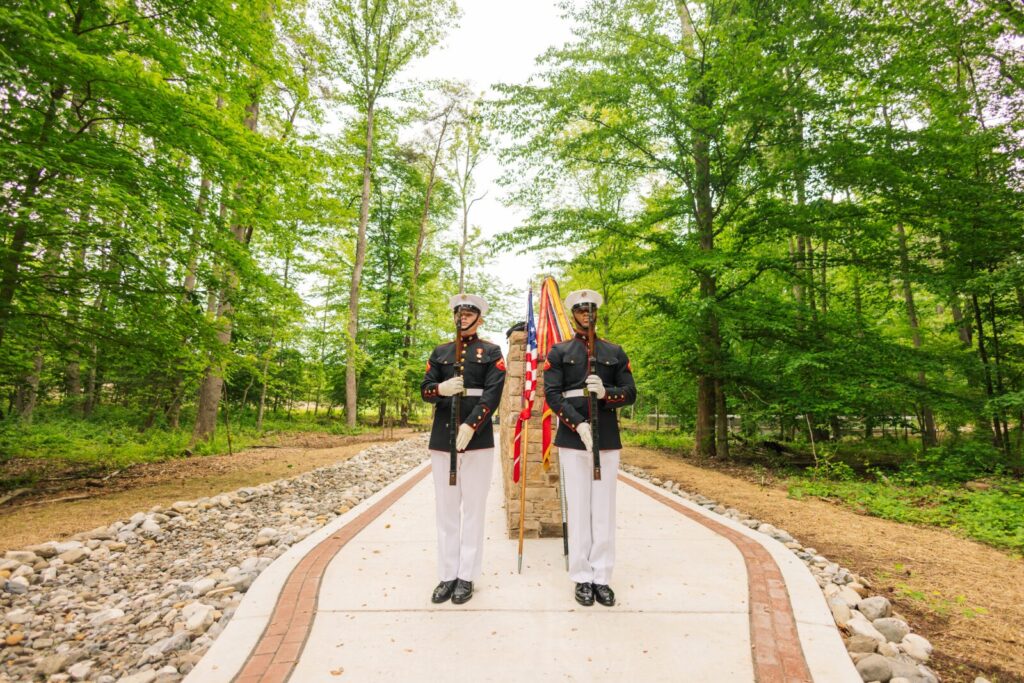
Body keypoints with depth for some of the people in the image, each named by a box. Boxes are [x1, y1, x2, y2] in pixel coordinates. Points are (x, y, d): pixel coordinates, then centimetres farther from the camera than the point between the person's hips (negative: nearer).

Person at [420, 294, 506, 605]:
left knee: (473, 508, 4)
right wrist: (440, 388, -17)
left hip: (477, 437, -3)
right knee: (446, 508, 10)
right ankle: (448, 575, 21)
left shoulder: (491, 352, 3)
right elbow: (424, 390, 7)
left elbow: (492, 394, -9)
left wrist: (470, 427, -21)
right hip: (442, 437, 4)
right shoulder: (439, 352, 14)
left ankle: (466, 577, 17)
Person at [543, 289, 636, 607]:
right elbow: (552, 394, -5)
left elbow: (630, 393, 7)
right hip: (573, 437, -1)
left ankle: (602, 577, 18)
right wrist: (579, 425, -17)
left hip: (608, 438, 2)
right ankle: (582, 578, 16)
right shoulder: (558, 352, 5)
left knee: (605, 508, 6)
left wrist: (605, 392, -15)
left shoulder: (615, 352, 11)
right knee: (578, 507, 4)